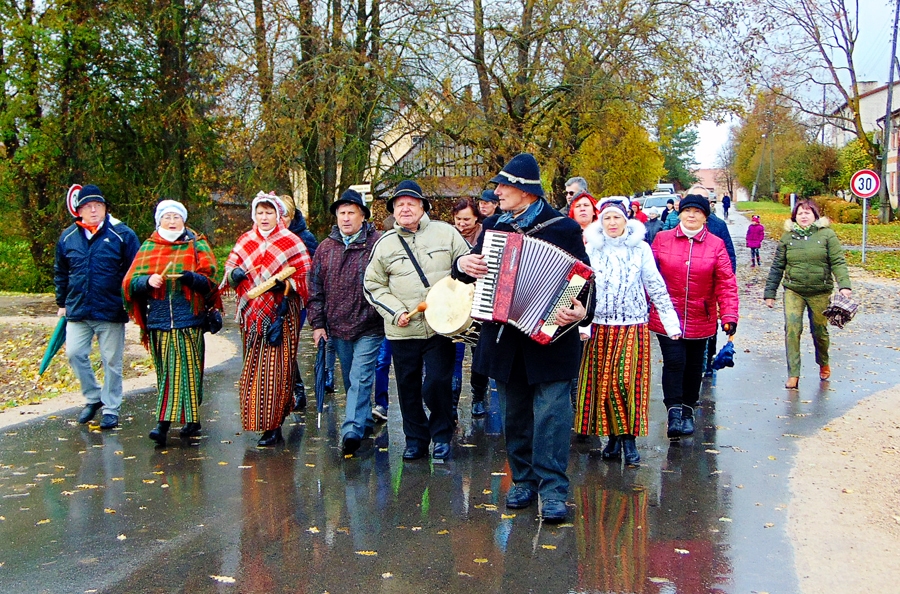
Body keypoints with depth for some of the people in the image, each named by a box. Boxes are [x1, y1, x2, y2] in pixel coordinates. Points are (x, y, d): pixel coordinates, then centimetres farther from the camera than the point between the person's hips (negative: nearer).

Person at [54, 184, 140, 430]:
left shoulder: (122, 235, -5)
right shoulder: (68, 237, 7)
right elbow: (61, 273, 18)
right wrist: (62, 303, 18)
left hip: (111, 311, -3)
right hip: (77, 310, 3)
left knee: (112, 361, 4)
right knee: (74, 354, -2)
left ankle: (111, 409, 16)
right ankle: (93, 397, 20)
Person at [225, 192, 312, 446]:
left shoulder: (291, 242, 1)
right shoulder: (245, 241, 14)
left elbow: (305, 276, -2)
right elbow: (230, 265, 10)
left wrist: (285, 285, -20)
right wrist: (234, 273, -13)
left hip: (281, 315, -4)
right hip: (252, 315, 4)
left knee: (276, 368, -8)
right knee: (254, 368, 5)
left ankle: (273, 427, -5)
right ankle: (261, 421, 19)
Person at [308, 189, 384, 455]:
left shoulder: (377, 244, -7)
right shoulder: (326, 248, 8)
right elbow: (315, 287, 11)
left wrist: (382, 313, -11)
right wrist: (317, 323, 6)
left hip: (369, 327, -5)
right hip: (337, 326, 5)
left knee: (360, 379, -11)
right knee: (350, 380, 15)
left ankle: (352, 430, -14)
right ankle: (365, 422, 29)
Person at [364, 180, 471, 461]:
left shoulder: (445, 232, 3)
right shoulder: (385, 243, 6)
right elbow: (373, 285, 8)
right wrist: (395, 312, -5)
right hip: (403, 330, 2)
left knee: (437, 384, -6)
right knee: (408, 388, 9)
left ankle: (442, 436, 16)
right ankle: (415, 439, 25)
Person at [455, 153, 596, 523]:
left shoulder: (563, 228, -5)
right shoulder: (493, 227, 11)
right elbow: (471, 266, 21)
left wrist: (583, 312, -25)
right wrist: (463, 264, -3)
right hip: (504, 338, 6)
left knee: (550, 412, -8)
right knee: (514, 414, 12)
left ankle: (553, 490, -4)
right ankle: (523, 480, 23)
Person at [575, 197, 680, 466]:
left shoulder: (640, 249, 3)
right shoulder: (591, 249, 6)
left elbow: (656, 287, 5)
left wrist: (671, 323, 2)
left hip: (633, 327, -2)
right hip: (599, 326, 2)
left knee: (626, 381, -11)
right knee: (602, 382, 1)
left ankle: (629, 437, -3)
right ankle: (613, 436, 12)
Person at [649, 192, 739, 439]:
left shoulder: (716, 245, -1)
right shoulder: (662, 239, -1)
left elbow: (726, 283, -5)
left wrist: (729, 315, -14)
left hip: (700, 319, 2)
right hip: (667, 316, -2)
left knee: (694, 365, 12)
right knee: (674, 361, -11)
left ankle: (688, 411, 28)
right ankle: (674, 411, -4)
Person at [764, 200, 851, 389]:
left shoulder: (826, 235, -1)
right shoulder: (787, 237, 5)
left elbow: (838, 262, -6)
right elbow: (777, 267, 8)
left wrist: (844, 285, -20)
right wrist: (770, 293, 6)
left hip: (820, 292, -1)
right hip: (793, 291, 1)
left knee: (819, 330, 9)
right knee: (792, 329, -12)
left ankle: (823, 363, 38)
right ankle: (793, 375, -9)